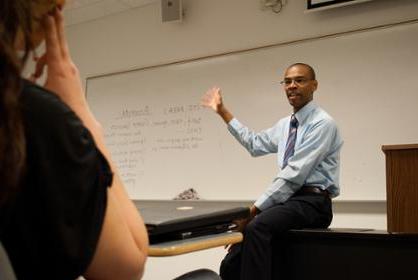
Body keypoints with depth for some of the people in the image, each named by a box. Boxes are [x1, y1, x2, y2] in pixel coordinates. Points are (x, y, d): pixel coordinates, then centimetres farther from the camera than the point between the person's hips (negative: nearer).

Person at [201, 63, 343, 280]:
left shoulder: (322, 123, -12)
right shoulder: (285, 124, 16)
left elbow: (294, 174, -19)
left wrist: (255, 209, -20)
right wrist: (223, 112, 24)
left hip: (311, 203, -8)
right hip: (289, 199, 8)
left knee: (257, 226, -35)